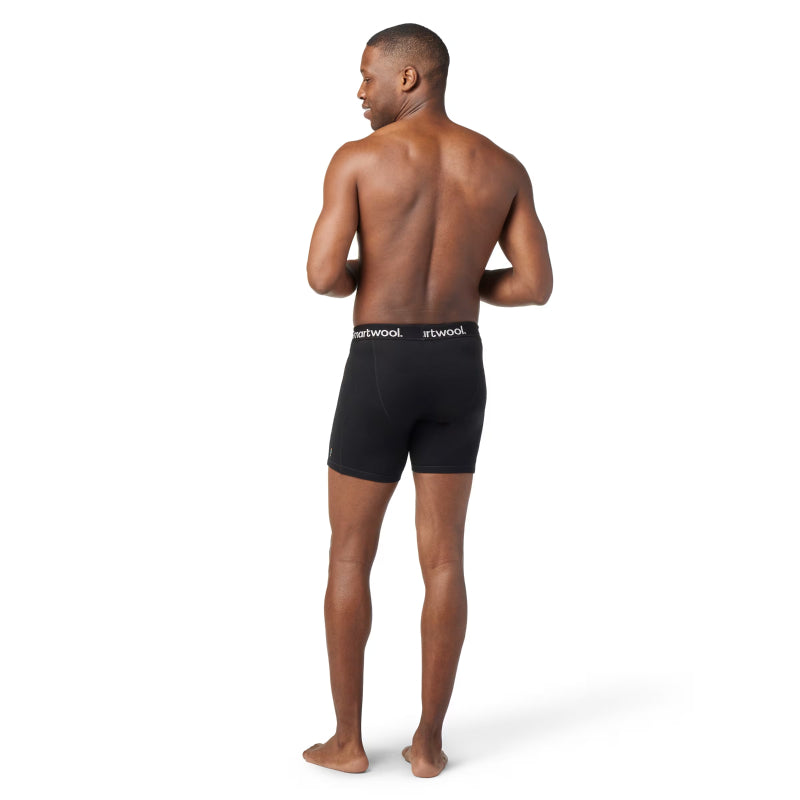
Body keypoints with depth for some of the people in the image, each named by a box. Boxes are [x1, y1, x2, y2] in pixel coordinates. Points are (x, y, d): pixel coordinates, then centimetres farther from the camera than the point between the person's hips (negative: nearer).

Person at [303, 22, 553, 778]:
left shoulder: (356, 159, -8)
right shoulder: (503, 167, 3)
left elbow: (323, 277, -15)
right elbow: (535, 287, 0)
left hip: (380, 372, -3)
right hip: (458, 369, 4)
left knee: (349, 554, 10)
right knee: (443, 558, 10)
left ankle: (348, 739, 16)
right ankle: (429, 742, 13)